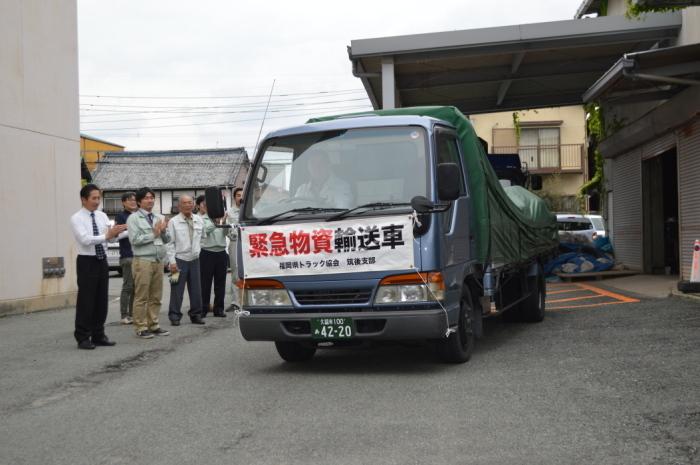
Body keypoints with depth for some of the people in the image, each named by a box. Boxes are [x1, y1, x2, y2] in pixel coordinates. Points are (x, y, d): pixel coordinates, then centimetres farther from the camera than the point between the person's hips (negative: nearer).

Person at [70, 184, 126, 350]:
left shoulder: (102, 216, 8)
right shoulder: (77, 218, -9)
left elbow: (111, 237, -2)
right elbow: (85, 239, -23)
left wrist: (115, 233, -24)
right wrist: (107, 235, -29)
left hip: (102, 261, 6)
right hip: (87, 262, -6)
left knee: (102, 300, 11)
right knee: (86, 300, -2)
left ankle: (99, 335, 21)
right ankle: (83, 338, 8)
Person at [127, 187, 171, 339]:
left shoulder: (159, 218, 15)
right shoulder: (134, 218, -2)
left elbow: (166, 240, 15)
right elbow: (134, 239, -13)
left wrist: (163, 231, -4)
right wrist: (153, 234, -9)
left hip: (158, 260, 6)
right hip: (143, 261, -6)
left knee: (156, 296, 10)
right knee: (141, 296, -3)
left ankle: (153, 325, 18)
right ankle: (141, 328, 3)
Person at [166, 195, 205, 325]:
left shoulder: (199, 220, 8)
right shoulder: (173, 222, -4)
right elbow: (170, 243, -6)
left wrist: (199, 251, 9)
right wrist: (172, 261, -11)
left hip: (195, 259, 4)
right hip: (180, 260, -4)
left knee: (196, 290, 8)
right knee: (177, 291, -4)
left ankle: (196, 315, 17)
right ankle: (175, 316, 4)